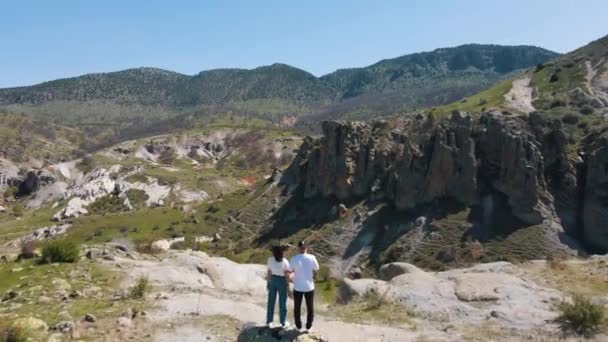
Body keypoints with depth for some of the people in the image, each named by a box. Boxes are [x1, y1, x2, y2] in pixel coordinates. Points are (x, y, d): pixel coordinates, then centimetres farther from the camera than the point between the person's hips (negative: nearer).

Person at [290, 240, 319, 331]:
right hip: (309, 287, 0)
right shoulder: (312, 257, -17)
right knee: (310, 307, 22)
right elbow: (317, 268, 1)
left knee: (297, 307, 22)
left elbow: (291, 270, -3)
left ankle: (298, 325, 35)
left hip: (298, 287, 0)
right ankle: (309, 325, 33)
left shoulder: (294, 258, -19)